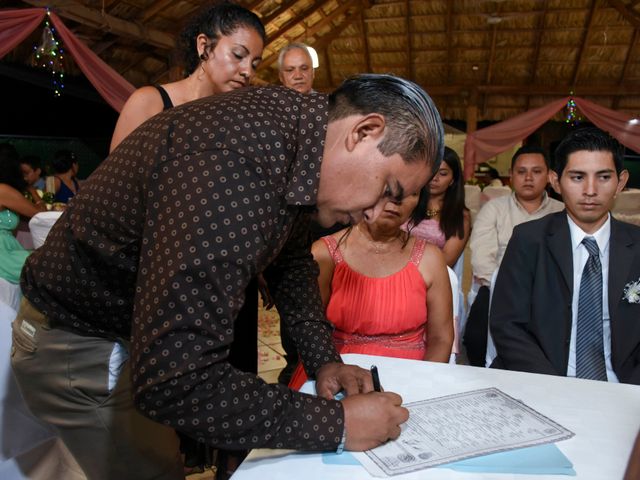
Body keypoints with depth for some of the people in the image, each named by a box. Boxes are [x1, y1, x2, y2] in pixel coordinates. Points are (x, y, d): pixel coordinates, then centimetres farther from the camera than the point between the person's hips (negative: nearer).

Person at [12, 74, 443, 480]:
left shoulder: (295, 125, -7)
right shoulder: (233, 166, -38)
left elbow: (292, 259, 6)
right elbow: (172, 380, -39)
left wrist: (324, 359, -4)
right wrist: (335, 424, -30)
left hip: (151, 327, 8)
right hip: (80, 341, -7)